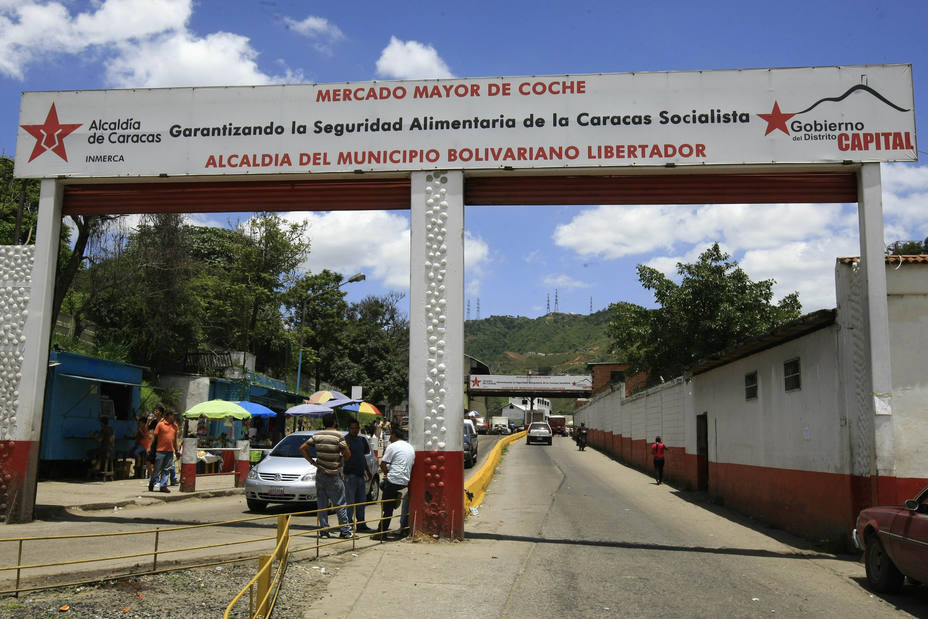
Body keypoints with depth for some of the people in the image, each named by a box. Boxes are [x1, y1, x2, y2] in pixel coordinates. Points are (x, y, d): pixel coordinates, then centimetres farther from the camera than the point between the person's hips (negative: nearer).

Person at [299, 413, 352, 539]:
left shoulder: (317, 435, 4)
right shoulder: (338, 436, -12)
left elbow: (302, 448, 7)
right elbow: (348, 454, -12)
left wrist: (312, 461, 8)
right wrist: (341, 459, 9)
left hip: (320, 473, 4)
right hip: (334, 475, -4)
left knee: (322, 504, 10)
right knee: (340, 504, 3)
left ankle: (323, 530, 10)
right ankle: (345, 530, 5)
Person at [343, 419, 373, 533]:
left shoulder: (361, 440, 14)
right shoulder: (346, 440, -10)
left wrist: (367, 470, 23)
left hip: (360, 474, 8)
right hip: (350, 474, -8)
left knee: (361, 501, 14)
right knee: (350, 502, -5)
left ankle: (361, 525, 22)